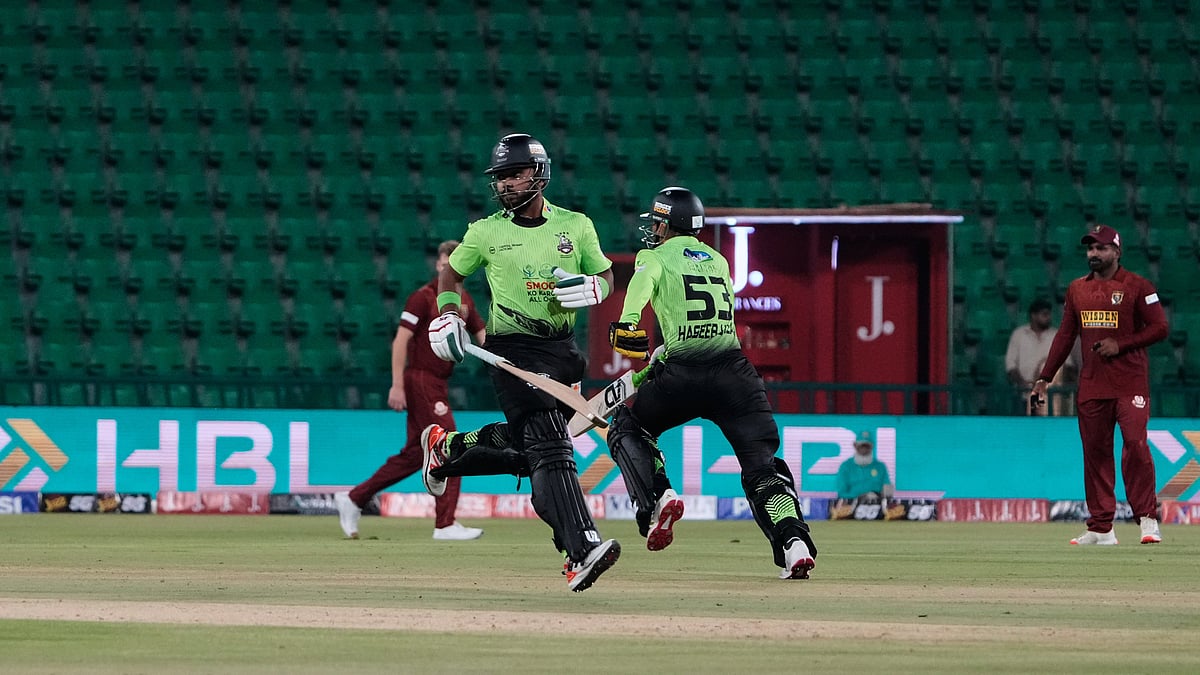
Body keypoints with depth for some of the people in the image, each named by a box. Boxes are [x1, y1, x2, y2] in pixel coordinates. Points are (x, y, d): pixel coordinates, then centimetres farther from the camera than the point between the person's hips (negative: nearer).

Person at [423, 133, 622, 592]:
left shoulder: (576, 226, 6)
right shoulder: (486, 232, 2)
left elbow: (606, 278, 13)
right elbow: (451, 273, 16)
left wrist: (590, 288, -10)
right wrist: (447, 316, 0)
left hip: (561, 348, 4)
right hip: (513, 348, -4)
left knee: (525, 443, 12)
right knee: (549, 447, -18)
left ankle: (447, 447, 39)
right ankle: (581, 550, -28)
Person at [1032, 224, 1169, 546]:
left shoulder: (1137, 287, -2)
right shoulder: (1077, 289, 14)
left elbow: (1159, 328, -4)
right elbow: (1065, 335, 18)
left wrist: (1120, 345, -14)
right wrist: (1045, 377, 13)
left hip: (1130, 383, -5)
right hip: (1091, 384, 5)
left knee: (1135, 444, -15)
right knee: (1095, 452, 3)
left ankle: (1147, 519, -11)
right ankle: (1101, 528, 5)